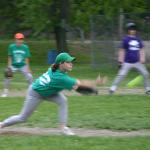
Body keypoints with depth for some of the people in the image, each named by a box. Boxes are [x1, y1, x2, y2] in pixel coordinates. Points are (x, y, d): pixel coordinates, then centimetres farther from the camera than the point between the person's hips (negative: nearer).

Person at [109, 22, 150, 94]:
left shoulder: (138, 39, 8)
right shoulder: (125, 39, -4)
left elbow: (141, 50, 13)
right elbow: (122, 51, -2)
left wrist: (142, 59, 3)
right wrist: (120, 61, -6)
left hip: (137, 62, 4)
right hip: (127, 63, -4)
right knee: (121, 75, -15)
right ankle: (113, 88, -12)